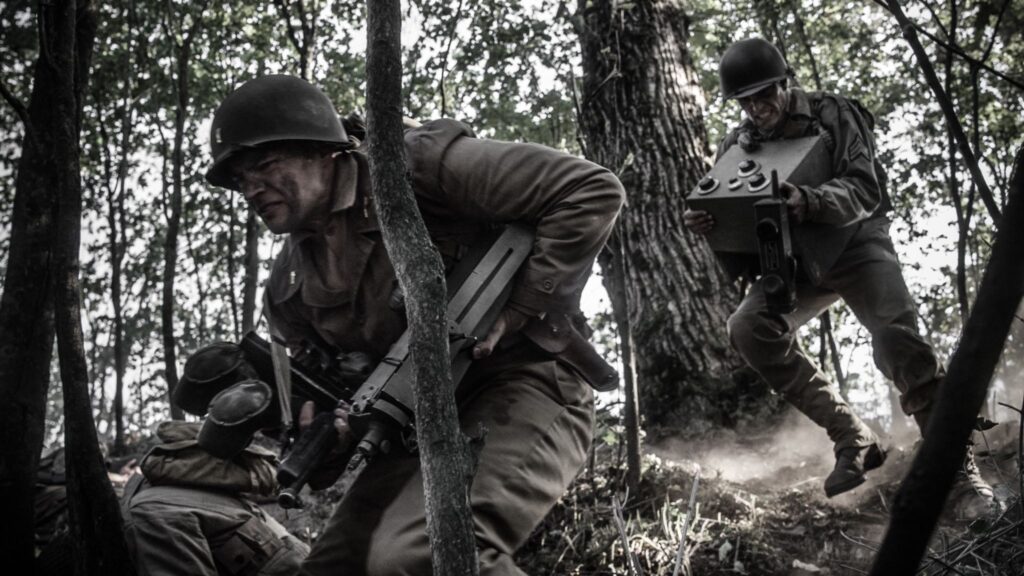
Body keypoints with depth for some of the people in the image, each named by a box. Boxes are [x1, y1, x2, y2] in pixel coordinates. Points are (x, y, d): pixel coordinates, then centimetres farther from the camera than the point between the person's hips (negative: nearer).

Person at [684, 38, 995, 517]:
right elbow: (732, 217, 2)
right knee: (749, 328, -23)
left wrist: (810, 201, -43)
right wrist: (703, 223, -24)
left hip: (855, 244, -4)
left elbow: (864, 189, -22)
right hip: (794, 260, 4)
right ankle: (851, 438, -15)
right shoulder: (737, 146, 3)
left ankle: (959, 469, -13)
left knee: (899, 343, -25)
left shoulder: (833, 116, -10)